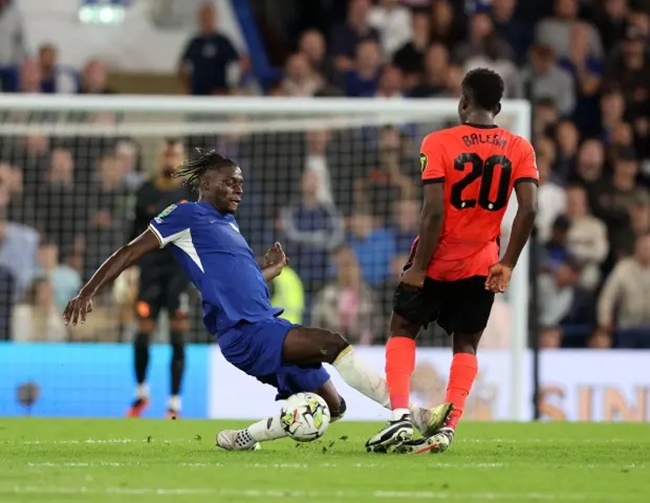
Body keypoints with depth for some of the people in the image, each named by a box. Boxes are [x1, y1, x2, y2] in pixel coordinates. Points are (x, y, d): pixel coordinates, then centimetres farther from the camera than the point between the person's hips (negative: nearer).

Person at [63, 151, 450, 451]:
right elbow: (130, 254, 2)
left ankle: (243, 437, 13)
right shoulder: (187, 215, 3)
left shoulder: (228, 225, 26)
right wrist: (88, 293, -5)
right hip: (245, 332, -9)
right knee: (333, 344, -26)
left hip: (268, 326, 10)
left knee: (330, 404, 5)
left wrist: (271, 270, 24)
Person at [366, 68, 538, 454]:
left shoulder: (439, 143, -10)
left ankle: (400, 418, -4)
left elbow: (434, 211, -17)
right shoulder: (520, 149, -1)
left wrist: (419, 266, -12)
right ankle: (448, 427, -1)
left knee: (402, 331, 12)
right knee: (466, 345, 13)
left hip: (437, 262, -2)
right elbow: (529, 209, -10)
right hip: (481, 267, 2)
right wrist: (508, 264, -3)